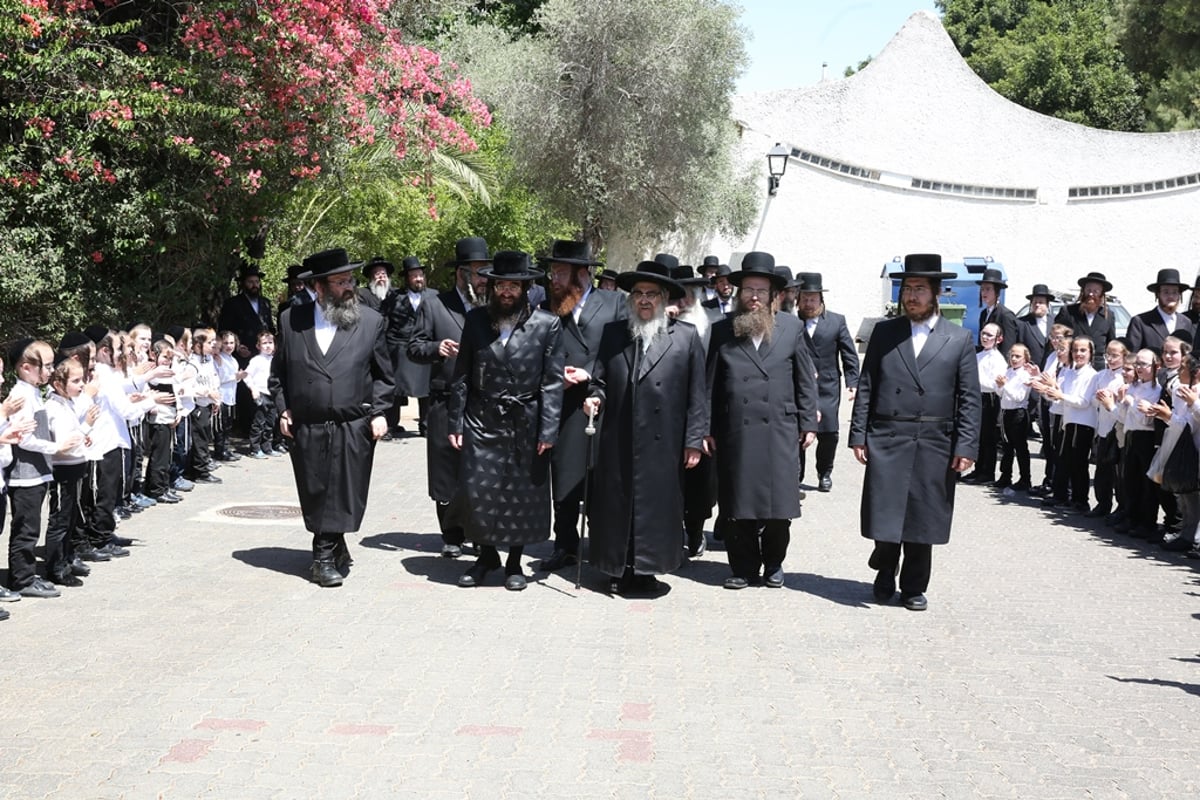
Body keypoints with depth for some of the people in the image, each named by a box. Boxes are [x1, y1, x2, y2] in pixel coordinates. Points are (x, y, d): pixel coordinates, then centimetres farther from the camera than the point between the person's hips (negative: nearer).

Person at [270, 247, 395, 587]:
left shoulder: (370, 321, 2)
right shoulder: (292, 320, 5)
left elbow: (382, 374, 7)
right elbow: (278, 371, 13)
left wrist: (378, 412, -2)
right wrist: (283, 409, 4)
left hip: (353, 428, -1)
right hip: (306, 428, 1)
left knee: (344, 494, -2)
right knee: (314, 495, 6)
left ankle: (325, 556, 11)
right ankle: (336, 550, 24)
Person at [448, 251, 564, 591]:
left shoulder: (547, 325, -2)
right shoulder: (476, 320, 5)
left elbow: (552, 382, -4)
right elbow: (461, 375, 7)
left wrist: (548, 431, -9)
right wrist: (456, 422, 2)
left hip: (525, 425, -1)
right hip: (482, 422, 1)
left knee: (522, 495, 6)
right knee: (479, 492, 1)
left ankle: (514, 562, 22)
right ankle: (487, 555, 22)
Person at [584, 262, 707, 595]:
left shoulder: (686, 337, 3)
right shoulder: (613, 333, 11)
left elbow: (697, 393, 1)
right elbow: (600, 379, 15)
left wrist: (694, 441, -3)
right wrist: (595, 397, -8)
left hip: (662, 446, -2)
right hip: (618, 445, 2)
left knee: (657, 508, 2)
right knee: (617, 506, 6)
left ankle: (647, 572, 13)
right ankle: (621, 571, 18)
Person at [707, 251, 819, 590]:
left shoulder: (792, 328, 8)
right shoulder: (723, 330, 6)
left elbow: (805, 381, 10)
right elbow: (711, 383, 6)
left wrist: (808, 424, 5)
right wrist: (708, 429, 2)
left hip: (780, 432, 0)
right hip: (735, 432, 0)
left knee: (778, 506, 3)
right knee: (738, 505, 4)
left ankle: (773, 564, 21)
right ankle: (744, 567, 16)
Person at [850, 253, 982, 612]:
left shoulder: (960, 339, 5)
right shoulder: (884, 332, 8)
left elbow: (970, 399, 2)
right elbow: (865, 387, 7)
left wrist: (966, 447, -6)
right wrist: (858, 435, 0)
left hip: (934, 446, 0)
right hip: (886, 441, 0)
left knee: (922, 519, 6)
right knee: (884, 515, 0)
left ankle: (914, 588, 21)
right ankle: (884, 578, 23)